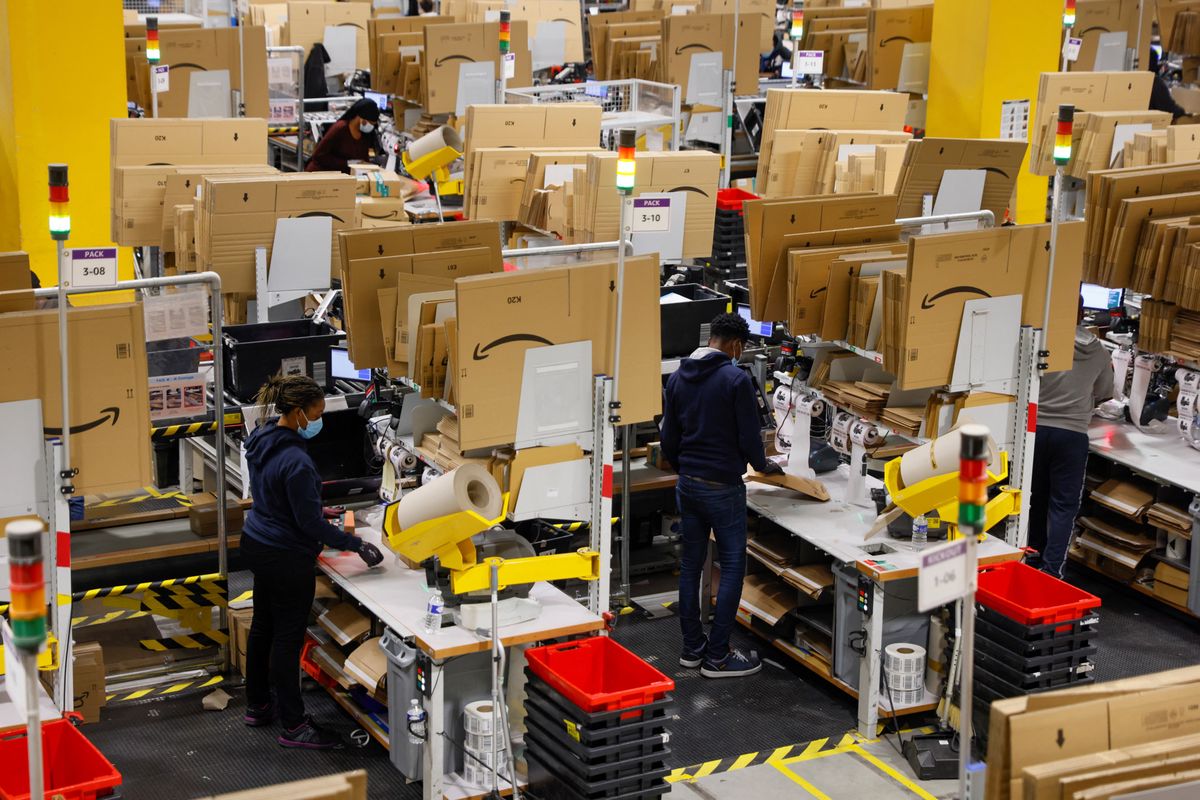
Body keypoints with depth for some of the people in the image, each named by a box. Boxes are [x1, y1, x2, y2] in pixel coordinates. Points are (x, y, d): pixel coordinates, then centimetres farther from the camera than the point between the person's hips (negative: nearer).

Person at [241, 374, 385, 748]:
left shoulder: (261, 438, -1)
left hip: (256, 545, 9)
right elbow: (310, 523, -22)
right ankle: (293, 726, 9)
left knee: (262, 626, 20)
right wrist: (357, 545, -14)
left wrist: (316, 510, 17)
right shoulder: (296, 461, -29)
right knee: (288, 638, 0)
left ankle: (257, 705, 34)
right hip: (286, 558, -9)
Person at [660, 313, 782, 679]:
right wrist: (762, 466, 7)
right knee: (732, 567, 1)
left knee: (691, 564, 13)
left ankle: (692, 647, 20)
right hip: (723, 487, -7)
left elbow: (669, 440, 11)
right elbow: (749, 439, -13)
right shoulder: (736, 379, -14)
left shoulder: (678, 378, 6)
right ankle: (717, 657, 2)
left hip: (687, 484, 7)